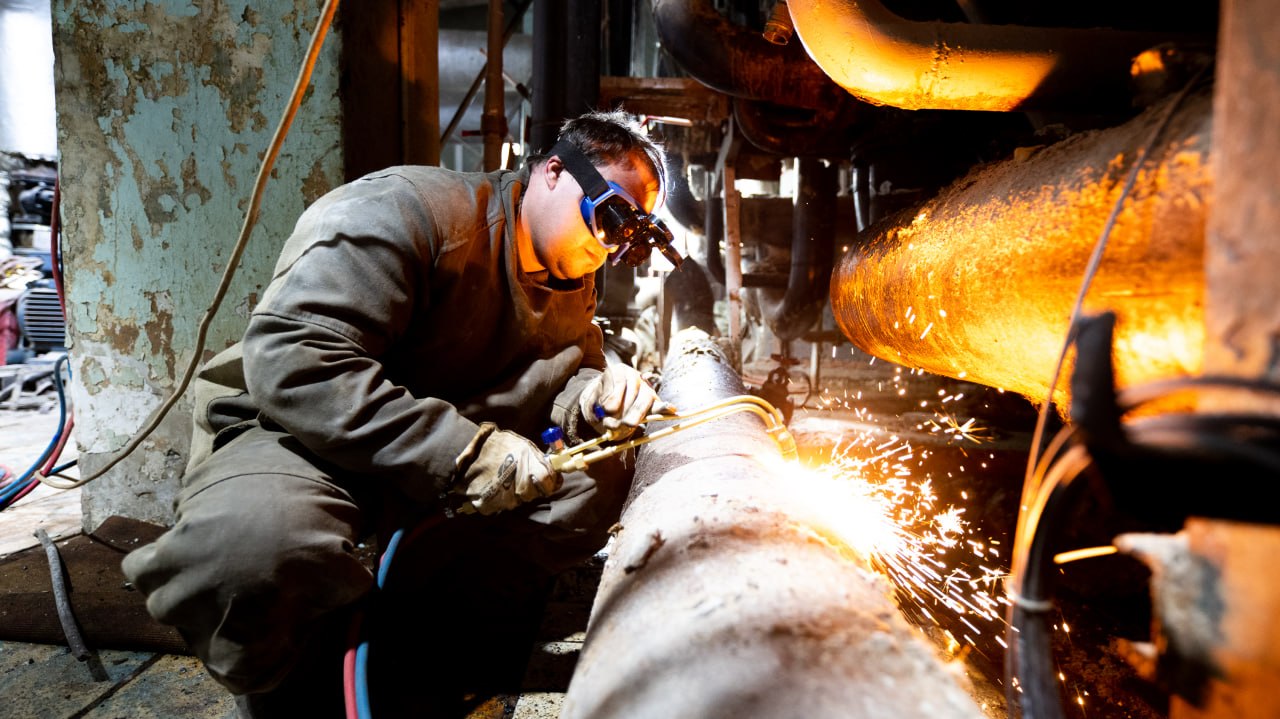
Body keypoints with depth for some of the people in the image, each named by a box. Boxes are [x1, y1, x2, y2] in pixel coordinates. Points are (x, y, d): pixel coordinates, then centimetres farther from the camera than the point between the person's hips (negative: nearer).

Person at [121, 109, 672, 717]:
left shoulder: (571, 284, 7)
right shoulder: (409, 212, -21)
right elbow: (290, 360, -31)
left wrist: (595, 396, -19)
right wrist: (464, 451, -35)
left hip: (444, 470, 7)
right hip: (294, 435, -6)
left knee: (599, 475, -10)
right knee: (254, 547, -39)